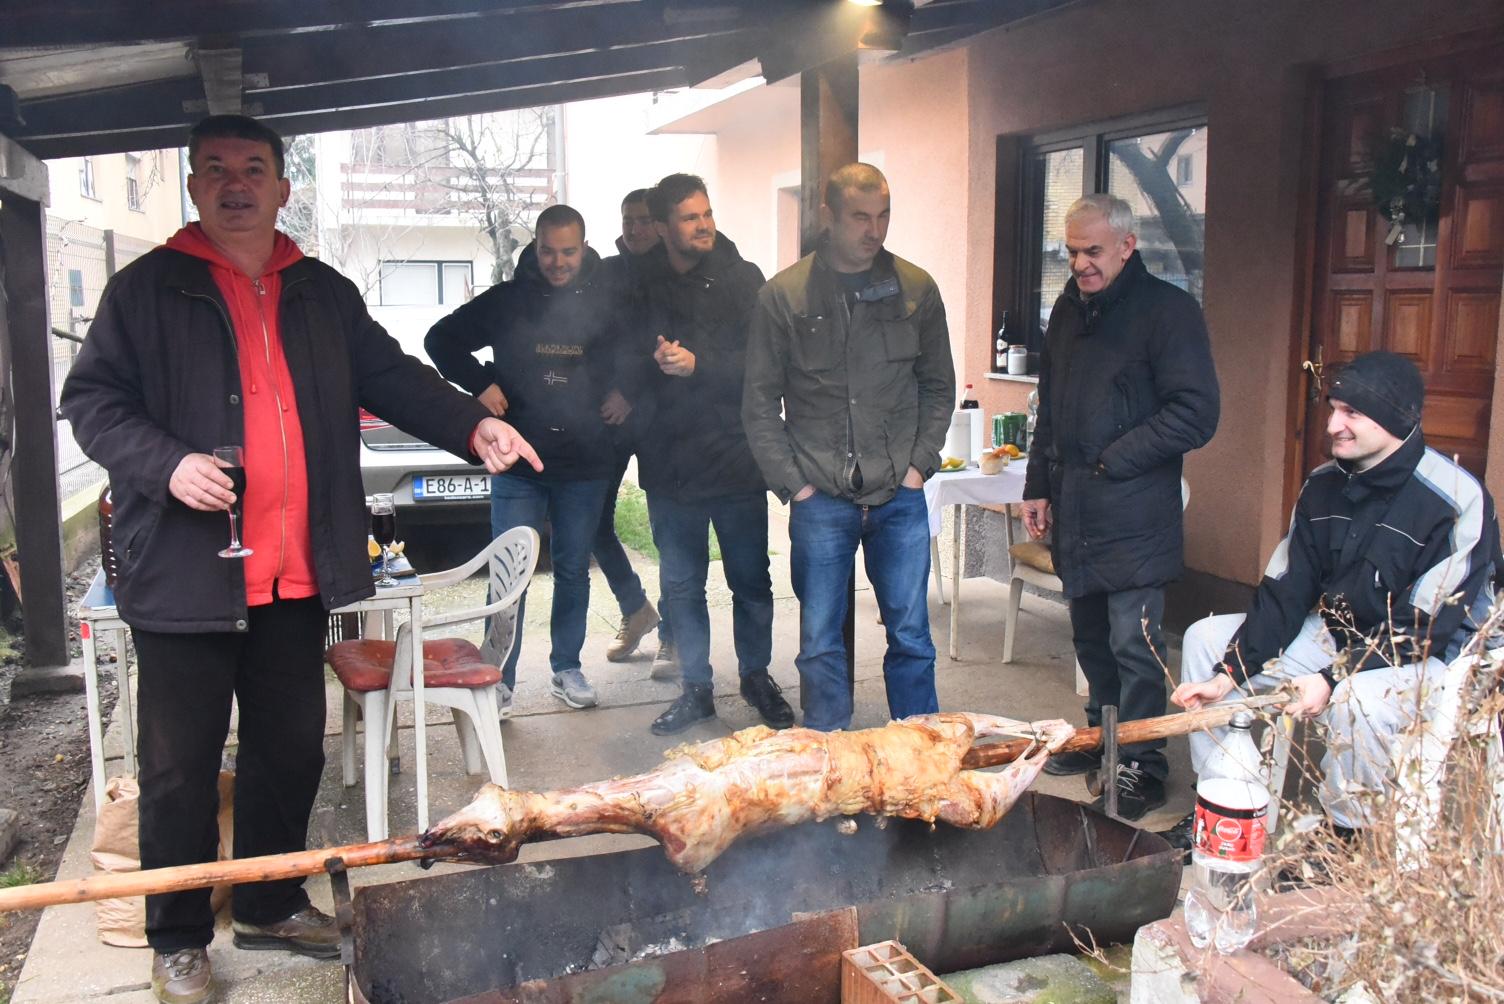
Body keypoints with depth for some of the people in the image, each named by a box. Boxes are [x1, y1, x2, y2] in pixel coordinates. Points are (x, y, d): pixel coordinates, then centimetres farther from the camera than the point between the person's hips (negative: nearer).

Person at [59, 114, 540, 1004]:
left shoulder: (324, 294, 13)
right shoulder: (147, 289, 0)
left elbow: (392, 377, 13)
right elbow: (91, 399, -2)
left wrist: (472, 424, -3)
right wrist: (166, 464, -20)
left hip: (296, 573, 5)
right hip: (187, 574, -4)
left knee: (292, 746, 16)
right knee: (182, 766, 6)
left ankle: (270, 904, 35)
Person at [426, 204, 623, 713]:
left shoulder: (608, 302, 1)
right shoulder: (507, 299, 0)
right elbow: (441, 338, 9)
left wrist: (626, 394, 0)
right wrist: (480, 384, -3)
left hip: (585, 464, 1)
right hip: (518, 462, -1)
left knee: (573, 570, 12)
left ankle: (566, 670, 26)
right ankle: (500, 680, 9)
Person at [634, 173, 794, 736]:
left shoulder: (742, 279, -3)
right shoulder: (643, 285, 3)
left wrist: (697, 365, -21)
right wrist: (655, 363, -11)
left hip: (737, 458, -2)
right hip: (669, 462, 2)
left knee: (751, 580, 11)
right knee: (680, 586, 10)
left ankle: (756, 676, 30)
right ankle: (696, 689, 25)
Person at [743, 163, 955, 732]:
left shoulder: (915, 289, 4)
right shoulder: (784, 295, -1)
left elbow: (939, 387, 11)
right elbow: (760, 403, 1)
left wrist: (919, 465, 1)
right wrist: (793, 482, -5)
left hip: (899, 495, 1)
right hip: (820, 499, -1)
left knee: (911, 635, 7)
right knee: (820, 642, 7)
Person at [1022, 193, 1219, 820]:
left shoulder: (1167, 310, -8)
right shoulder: (1069, 310, 14)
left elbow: (1195, 415, -14)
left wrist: (1114, 459, -15)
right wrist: (1037, 485, 16)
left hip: (1134, 515, -7)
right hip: (1073, 509, 7)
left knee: (1133, 644, -4)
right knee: (1090, 637, 17)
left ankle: (1141, 764, 9)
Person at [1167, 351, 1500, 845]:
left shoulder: (1456, 502, -21)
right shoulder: (1323, 486, -2)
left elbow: (1424, 628, -23)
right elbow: (1284, 592, -3)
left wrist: (1333, 680, -30)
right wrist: (1226, 675, -13)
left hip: (1433, 657, -7)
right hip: (1336, 634, 7)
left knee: (1360, 699, -39)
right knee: (1205, 637, -2)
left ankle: (1345, 836, -11)